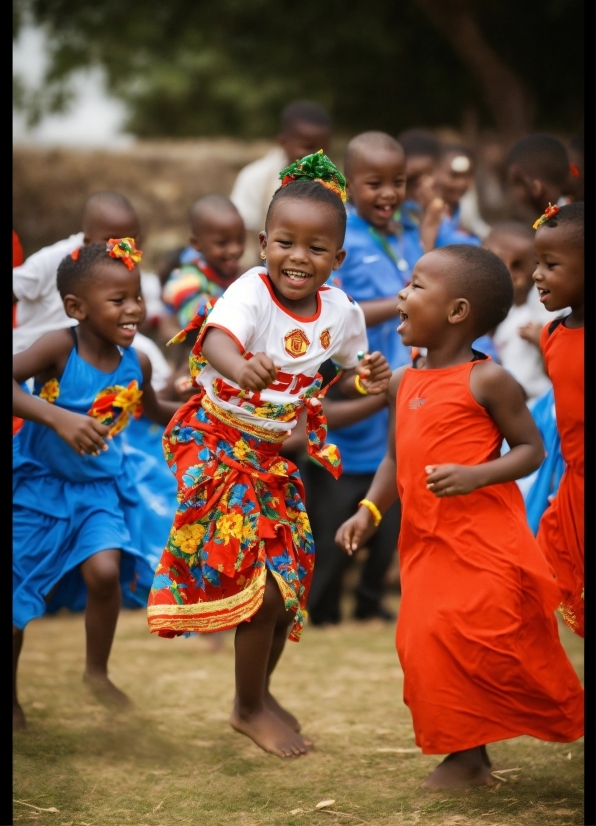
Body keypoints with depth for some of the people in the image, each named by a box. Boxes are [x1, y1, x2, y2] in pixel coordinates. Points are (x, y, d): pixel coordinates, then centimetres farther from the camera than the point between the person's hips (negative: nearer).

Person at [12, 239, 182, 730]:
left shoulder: (136, 365, -6)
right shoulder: (60, 347, -23)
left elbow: (153, 411, 16)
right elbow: (14, 381, -38)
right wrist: (58, 418, -49)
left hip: (97, 490, 3)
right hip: (38, 487, -3)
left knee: (105, 571, -20)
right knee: (20, 595, 6)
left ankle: (98, 671, 6)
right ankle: (11, 694, 29)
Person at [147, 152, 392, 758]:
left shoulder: (340, 311, -5)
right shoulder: (251, 292, -24)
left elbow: (344, 371, 14)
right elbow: (217, 339, -44)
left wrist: (363, 380, -10)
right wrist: (238, 367, -66)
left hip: (273, 453, 7)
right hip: (218, 445, -6)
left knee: (290, 573, 13)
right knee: (260, 580, -9)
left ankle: (257, 693, 34)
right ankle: (251, 709, 8)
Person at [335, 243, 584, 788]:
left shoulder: (486, 381, -9)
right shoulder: (403, 384, 12)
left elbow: (531, 448, -8)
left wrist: (476, 476, -23)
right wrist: (369, 511, 4)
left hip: (485, 543, -7)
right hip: (426, 544, 7)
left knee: (489, 648, -8)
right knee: (427, 650, 2)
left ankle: (571, 722, 13)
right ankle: (467, 757, 13)